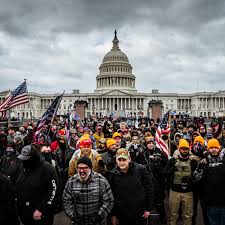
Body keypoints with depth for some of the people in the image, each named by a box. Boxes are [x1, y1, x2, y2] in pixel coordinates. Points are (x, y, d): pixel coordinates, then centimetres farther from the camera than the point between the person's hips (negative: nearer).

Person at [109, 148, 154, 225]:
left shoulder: (141, 170, -11)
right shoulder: (113, 174, -6)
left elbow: (149, 188, -4)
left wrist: (148, 209, -3)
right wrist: (113, 215, 2)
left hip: (140, 213, -1)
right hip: (122, 215, 1)